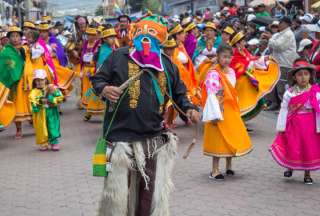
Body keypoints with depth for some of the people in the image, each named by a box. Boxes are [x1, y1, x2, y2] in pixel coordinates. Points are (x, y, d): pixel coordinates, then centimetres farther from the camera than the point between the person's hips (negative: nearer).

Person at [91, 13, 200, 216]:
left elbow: (179, 92, 19)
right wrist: (104, 89, -19)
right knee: (118, 193, 3)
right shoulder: (120, 56, -3)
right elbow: (97, 79, 3)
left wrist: (189, 108, 2)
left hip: (155, 140, 4)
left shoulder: (167, 64, 8)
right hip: (122, 137, -3)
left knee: (154, 195, 11)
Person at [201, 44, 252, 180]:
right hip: (219, 111, -7)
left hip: (231, 110, 7)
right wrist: (215, 115, -22)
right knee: (219, 140, -3)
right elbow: (212, 95, -19)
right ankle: (215, 170, 4)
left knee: (232, 138, 12)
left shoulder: (231, 72, 9)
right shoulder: (213, 73, -14)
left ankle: (229, 166, 27)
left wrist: (236, 110, 15)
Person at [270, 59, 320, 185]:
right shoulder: (289, 93, -5)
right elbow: (284, 110, -2)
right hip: (293, 126, 0)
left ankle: (307, 174, 24)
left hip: (309, 126, 0)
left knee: (309, 149, 7)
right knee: (292, 148, 4)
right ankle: (290, 167, 32)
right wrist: (281, 128, -2)